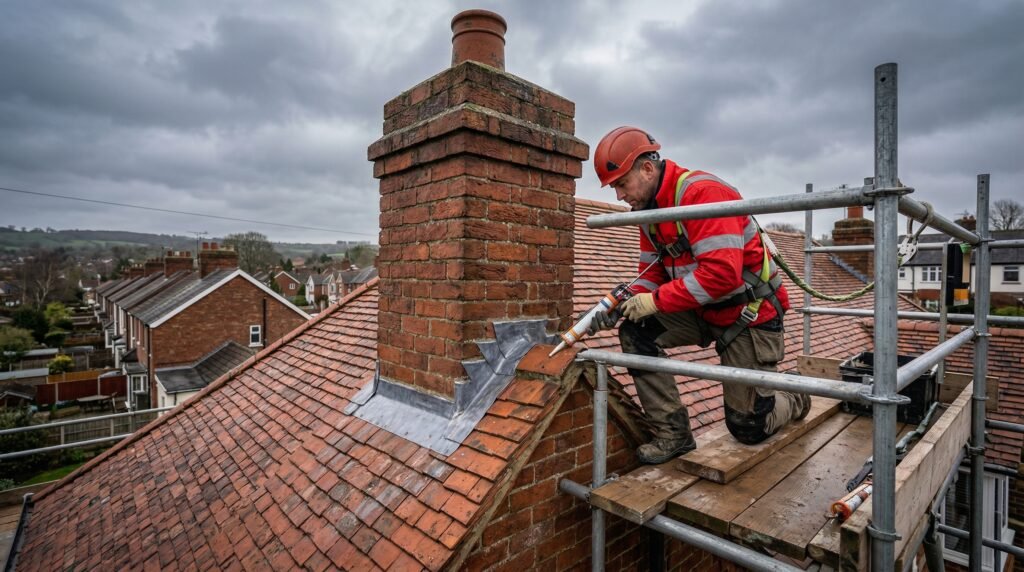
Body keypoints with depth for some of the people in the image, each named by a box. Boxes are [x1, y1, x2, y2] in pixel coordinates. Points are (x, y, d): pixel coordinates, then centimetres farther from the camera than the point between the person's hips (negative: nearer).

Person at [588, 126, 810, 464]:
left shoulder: (703, 192, -24)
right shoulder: (650, 209, 1)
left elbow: (723, 273, -33)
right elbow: (651, 275, 3)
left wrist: (656, 300, -29)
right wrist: (622, 306, -15)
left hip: (750, 315, -7)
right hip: (703, 313, 7)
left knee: (748, 429, 2)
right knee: (635, 330, -16)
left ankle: (791, 398, 38)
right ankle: (673, 432, -6)